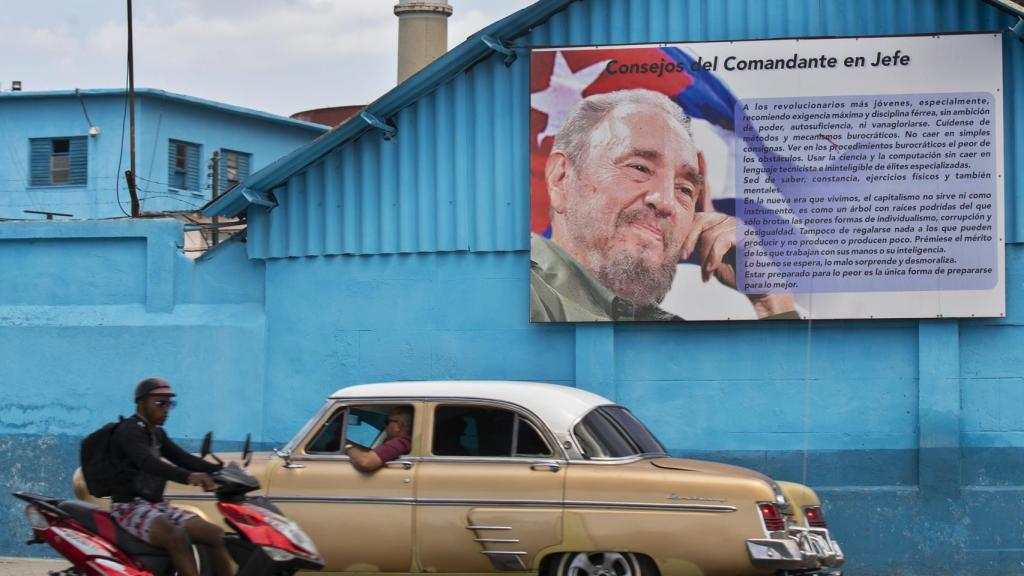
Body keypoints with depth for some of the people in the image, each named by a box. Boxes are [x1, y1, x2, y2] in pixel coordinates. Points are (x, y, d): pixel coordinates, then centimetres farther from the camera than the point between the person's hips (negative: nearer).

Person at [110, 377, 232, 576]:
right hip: (131, 506, -9)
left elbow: (183, 459, 14)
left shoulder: (157, 433, 17)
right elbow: (149, 463, -32)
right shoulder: (129, 431, -13)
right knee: (178, 538, -35)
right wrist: (188, 477, -48)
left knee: (216, 534, -3)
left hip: (157, 505, 9)